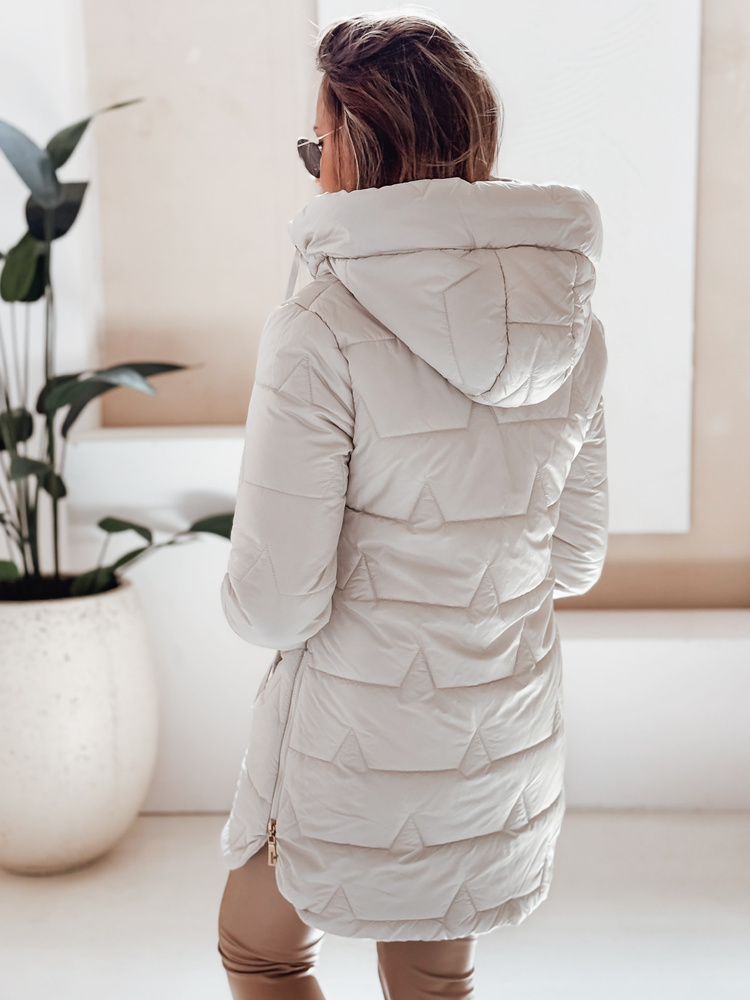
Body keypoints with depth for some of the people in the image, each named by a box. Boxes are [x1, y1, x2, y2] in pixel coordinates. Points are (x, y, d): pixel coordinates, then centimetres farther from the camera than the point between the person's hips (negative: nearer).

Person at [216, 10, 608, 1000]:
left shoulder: (322, 333, -23)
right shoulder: (572, 322, -4)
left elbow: (277, 607, -21)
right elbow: (576, 560, 4)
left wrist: (241, 583, 1)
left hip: (358, 759, -5)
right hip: (508, 745, 6)